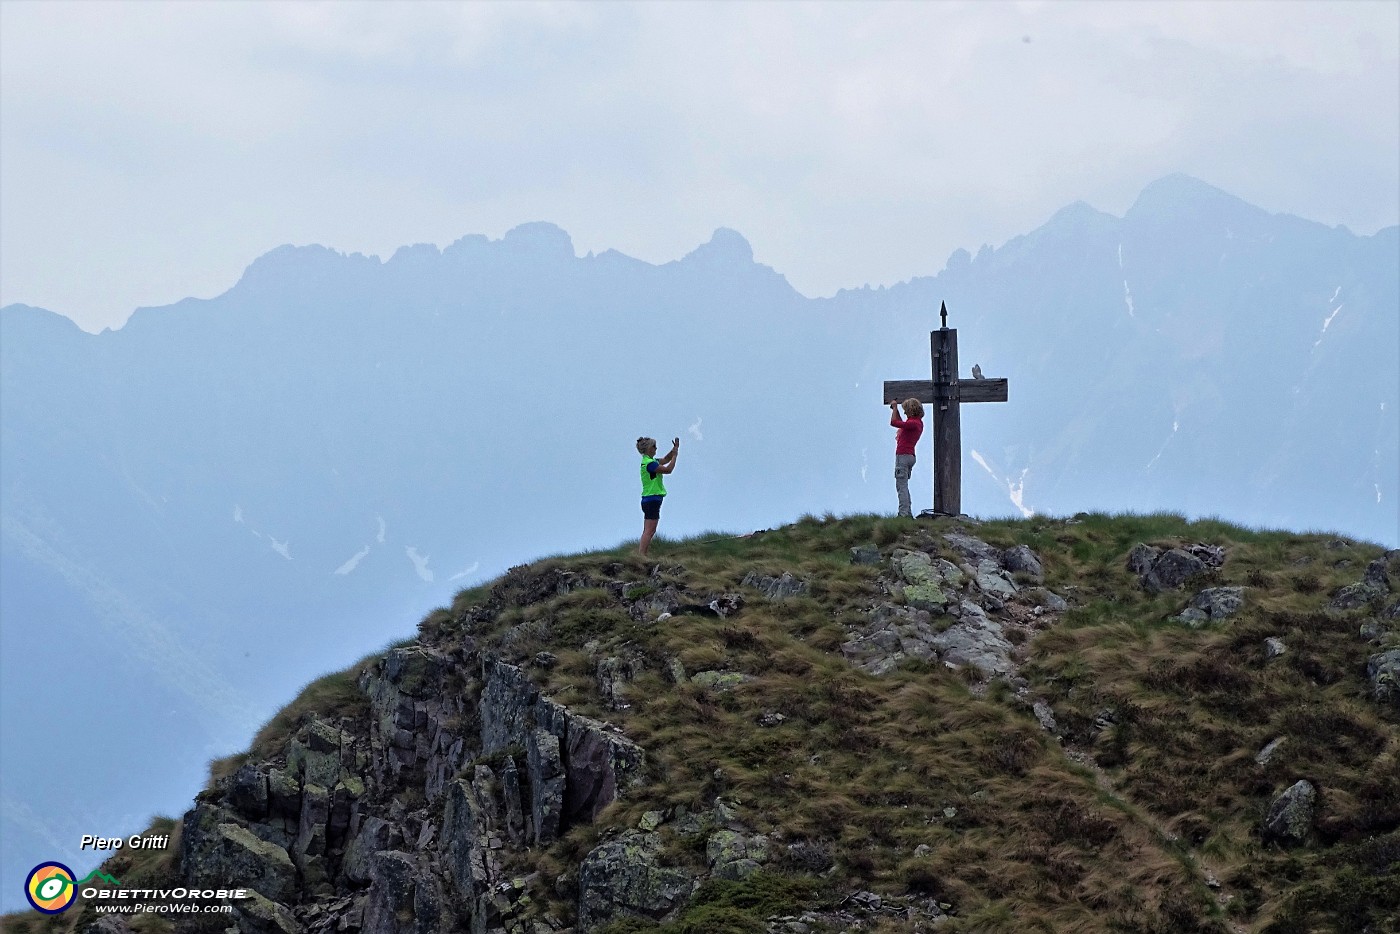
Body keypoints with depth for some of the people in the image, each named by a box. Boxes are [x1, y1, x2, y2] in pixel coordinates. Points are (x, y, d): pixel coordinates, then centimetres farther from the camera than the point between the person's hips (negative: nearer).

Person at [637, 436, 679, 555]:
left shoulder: (650, 461, 15)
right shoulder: (649, 463, -15)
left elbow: (665, 460, 27)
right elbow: (668, 469, -16)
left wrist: (674, 449, 13)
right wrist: (675, 455, -7)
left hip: (649, 501, 11)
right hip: (652, 499, -11)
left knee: (648, 531, 11)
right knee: (649, 531, -14)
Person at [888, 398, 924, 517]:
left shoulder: (913, 423, -17)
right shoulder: (918, 422, 15)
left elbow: (894, 422, -18)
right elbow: (902, 423, 33)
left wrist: (895, 408, -5)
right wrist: (896, 410, 28)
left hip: (903, 455, -10)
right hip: (909, 455, 10)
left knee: (901, 486, -11)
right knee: (904, 486, 16)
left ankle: (903, 514, -15)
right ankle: (908, 513, 17)